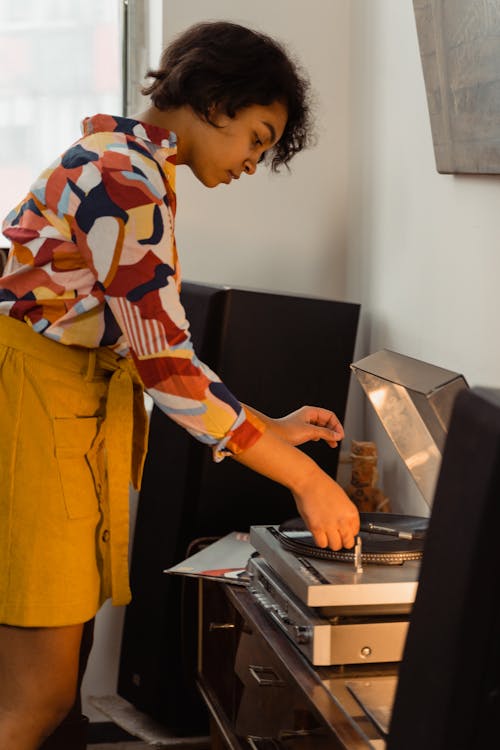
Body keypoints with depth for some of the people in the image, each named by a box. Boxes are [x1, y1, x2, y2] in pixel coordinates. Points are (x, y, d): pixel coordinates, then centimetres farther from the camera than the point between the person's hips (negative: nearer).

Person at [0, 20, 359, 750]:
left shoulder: (131, 165, 13)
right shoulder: (124, 178, -17)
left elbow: (154, 353, 14)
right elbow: (170, 368, -21)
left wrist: (270, 427, 10)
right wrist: (305, 478, -15)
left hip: (74, 426, 10)